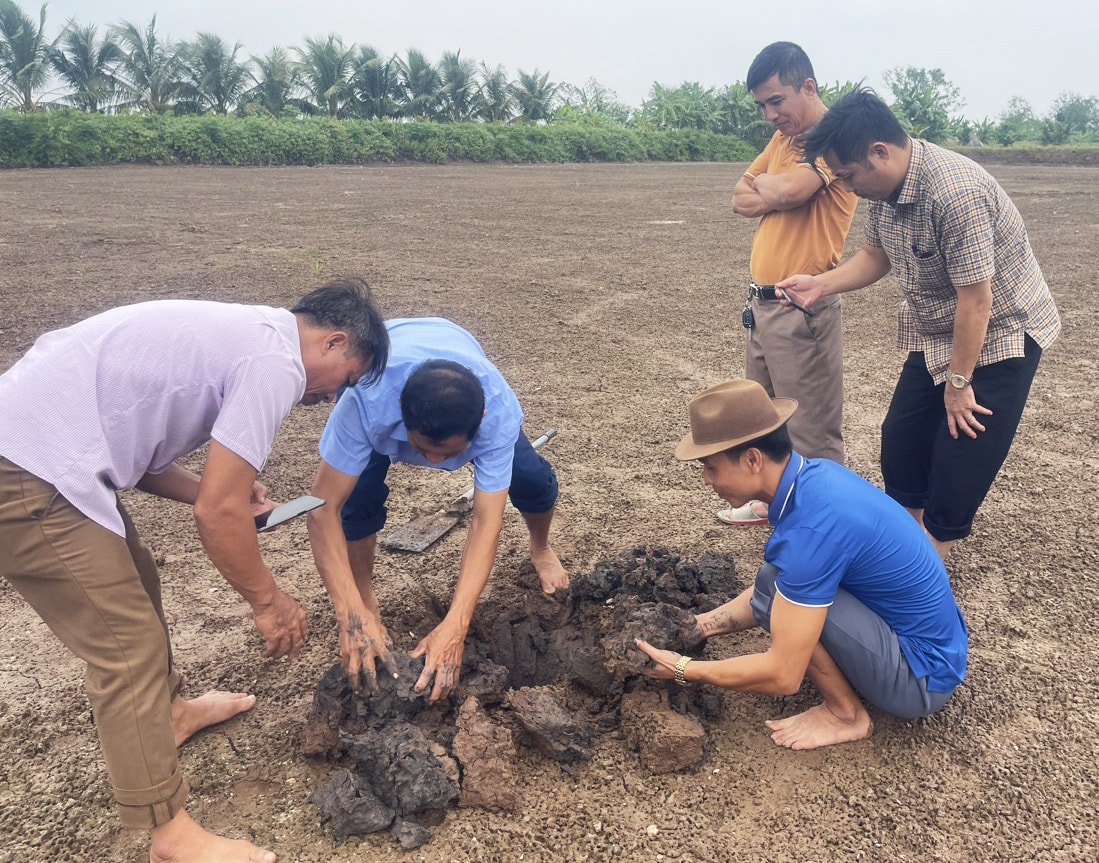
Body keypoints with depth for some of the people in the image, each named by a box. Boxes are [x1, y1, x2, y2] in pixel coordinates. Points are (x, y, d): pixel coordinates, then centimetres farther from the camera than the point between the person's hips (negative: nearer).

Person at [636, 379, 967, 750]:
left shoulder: (812, 526, -31)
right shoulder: (814, 473, -4)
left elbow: (783, 675, -26)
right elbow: (779, 590, 11)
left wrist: (683, 670, -14)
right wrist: (701, 625, 5)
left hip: (924, 677, -9)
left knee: (776, 587, -20)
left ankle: (845, 714, -2)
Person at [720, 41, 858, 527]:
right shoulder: (782, 138, 16)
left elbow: (783, 192, -25)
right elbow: (741, 199, 10)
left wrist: (765, 185, -3)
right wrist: (778, 195, -8)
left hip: (803, 309, -9)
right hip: (762, 302, 9)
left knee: (813, 432, -1)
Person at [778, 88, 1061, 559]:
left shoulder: (956, 193, -33)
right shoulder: (885, 187, -7)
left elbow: (976, 299, -28)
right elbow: (876, 255, 8)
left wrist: (958, 382, -19)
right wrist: (820, 284, -9)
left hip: (999, 335, -8)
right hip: (936, 335, 8)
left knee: (959, 465, -3)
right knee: (901, 441, 11)